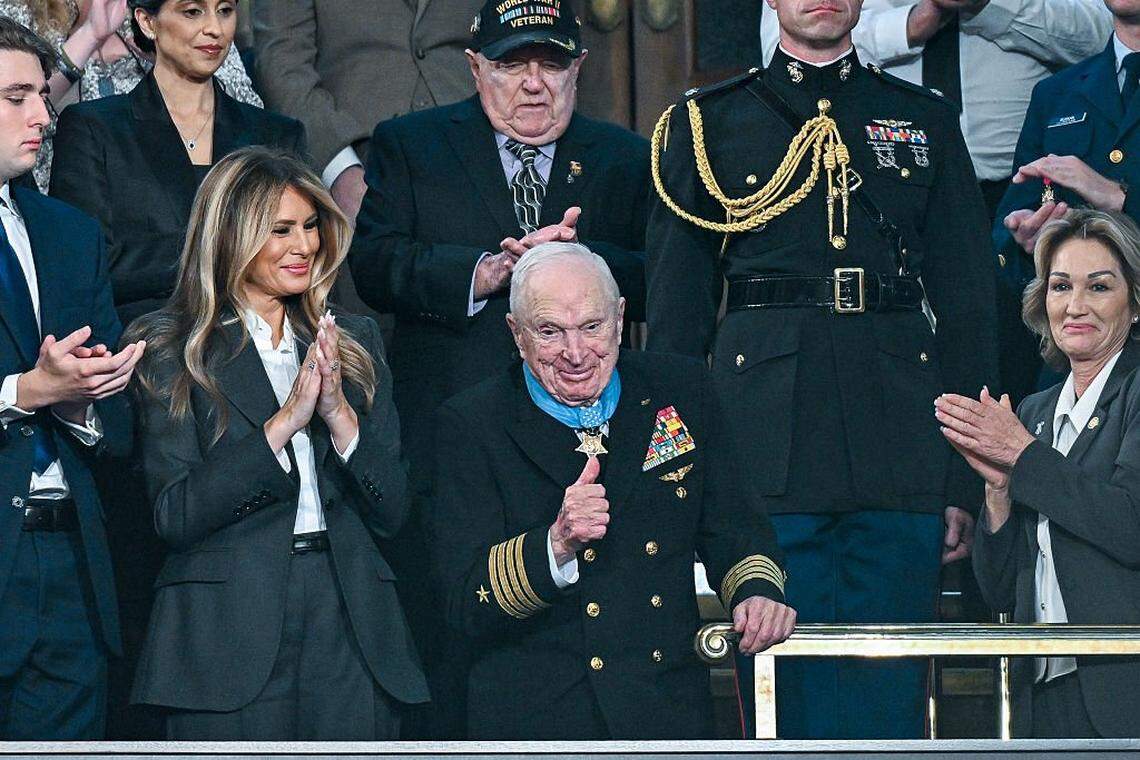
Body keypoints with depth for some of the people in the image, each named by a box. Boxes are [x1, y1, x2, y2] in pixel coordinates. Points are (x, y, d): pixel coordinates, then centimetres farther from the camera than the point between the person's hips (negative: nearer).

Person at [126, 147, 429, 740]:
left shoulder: (353, 341, 14)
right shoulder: (172, 350, 2)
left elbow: (390, 512, 9)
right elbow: (174, 515, -9)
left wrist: (339, 413, -7)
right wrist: (285, 421, -13)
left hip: (349, 639, 4)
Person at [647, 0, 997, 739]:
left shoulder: (926, 122, 15)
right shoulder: (708, 124, 11)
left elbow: (968, 304, 12)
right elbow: (675, 310, 9)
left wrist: (968, 476, 4)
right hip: (766, 446, -1)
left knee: (889, 692, 0)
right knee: (785, 687, -2)